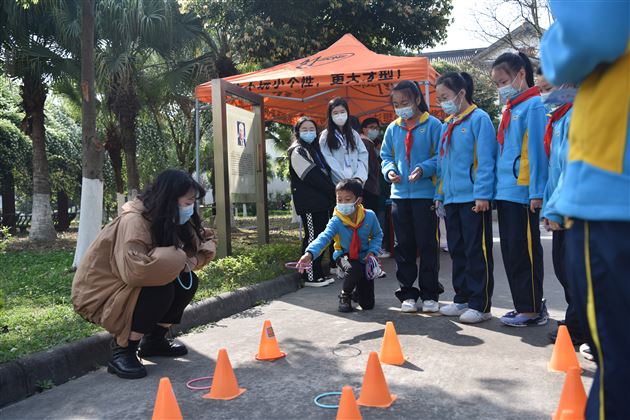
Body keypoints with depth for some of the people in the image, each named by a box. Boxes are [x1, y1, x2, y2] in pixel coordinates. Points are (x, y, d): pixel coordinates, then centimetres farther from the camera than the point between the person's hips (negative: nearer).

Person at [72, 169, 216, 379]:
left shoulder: (171, 220, -3)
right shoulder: (133, 222, -29)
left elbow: (206, 240, 8)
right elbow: (135, 268, -44)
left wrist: (193, 260, -14)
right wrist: (179, 258, -30)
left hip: (128, 288, 8)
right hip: (98, 294, -8)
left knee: (188, 282, -5)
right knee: (161, 291, -29)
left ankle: (154, 340, 10)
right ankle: (122, 352, -15)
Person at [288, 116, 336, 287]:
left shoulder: (315, 149, 23)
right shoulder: (298, 151, -4)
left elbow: (325, 173, 23)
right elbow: (311, 176, -14)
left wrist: (332, 192, 6)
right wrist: (332, 191, -12)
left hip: (321, 201, 9)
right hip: (309, 202, -9)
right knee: (312, 237, -8)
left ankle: (318, 273, 14)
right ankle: (310, 276, -4)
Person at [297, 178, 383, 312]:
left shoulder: (369, 216, -15)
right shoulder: (336, 221, -22)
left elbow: (378, 235, 3)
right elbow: (324, 237, -36)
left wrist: (372, 251, -14)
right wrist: (310, 253, -54)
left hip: (363, 258, 2)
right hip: (344, 255, -2)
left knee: (368, 304, 1)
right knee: (354, 270, -41)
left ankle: (355, 292, 42)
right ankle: (344, 296, -6)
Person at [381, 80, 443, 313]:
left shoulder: (432, 125, -3)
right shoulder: (393, 128, 12)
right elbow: (386, 156, 17)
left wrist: (424, 169, -21)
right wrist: (389, 170, -3)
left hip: (426, 194, -4)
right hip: (400, 195, 5)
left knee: (428, 245, 1)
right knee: (404, 246, 9)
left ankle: (429, 294, 12)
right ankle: (407, 294, 19)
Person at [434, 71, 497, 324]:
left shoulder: (479, 119, -6)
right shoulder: (447, 125, 17)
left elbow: (485, 160, -13)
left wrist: (482, 194, -17)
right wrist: (439, 195, 16)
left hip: (474, 199, -8)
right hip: (451, 199, 8)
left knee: (477, 252, -3)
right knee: (457, 251, 13)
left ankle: (481, 305, 4)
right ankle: (462, 299, 23)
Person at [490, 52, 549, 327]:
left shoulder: (534, 105, -8)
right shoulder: (509, 109, 17)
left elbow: (537, 150, -14)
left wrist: (537, 192, -17)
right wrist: (496, 186, 16)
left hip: (522, 192, -9)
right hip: (505, 191, 9)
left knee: (524, 250, -4)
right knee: (511, 252, 12)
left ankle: (532, 309, 6)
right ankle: (524, 305, 21)